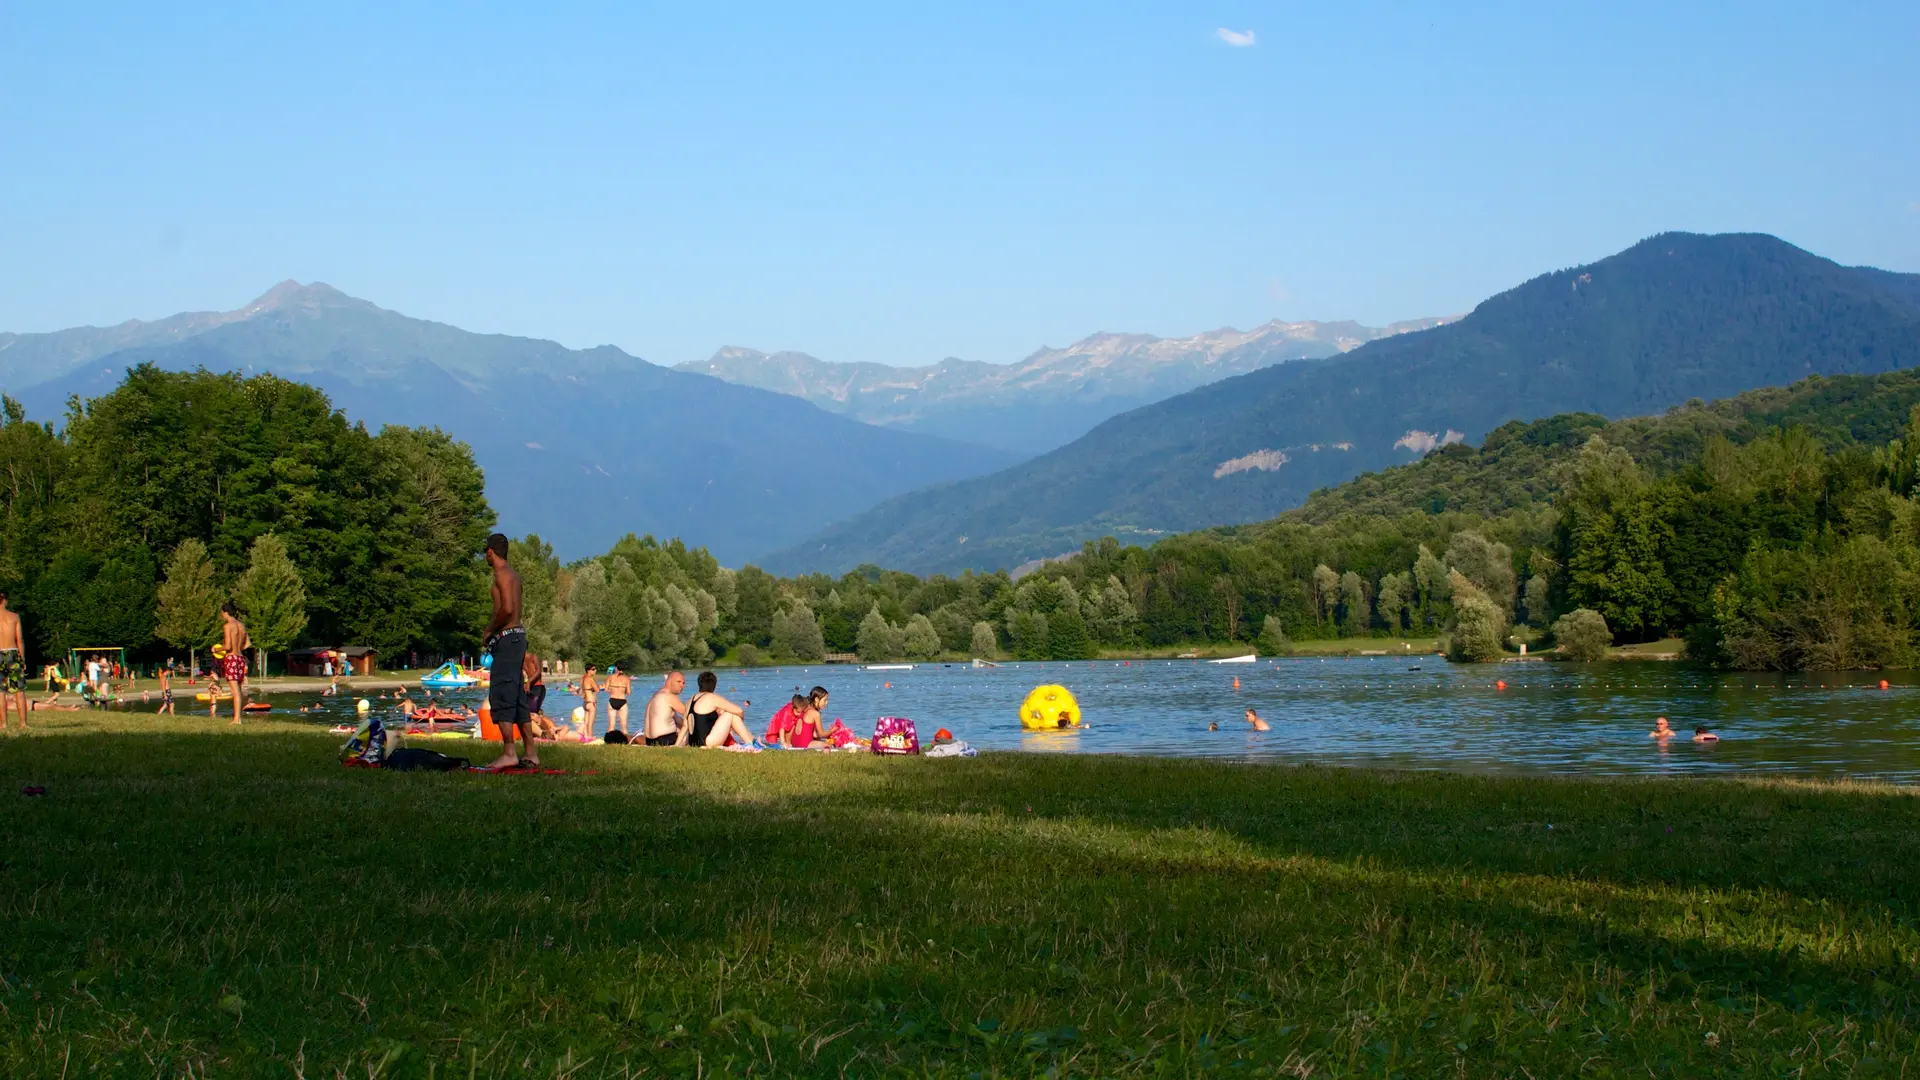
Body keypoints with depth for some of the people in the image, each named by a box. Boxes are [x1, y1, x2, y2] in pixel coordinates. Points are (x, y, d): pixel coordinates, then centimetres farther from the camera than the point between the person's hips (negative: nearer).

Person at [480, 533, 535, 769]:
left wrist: (490, 631, -10)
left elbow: (507, 608, -21)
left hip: (507, 637, -10)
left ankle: (508, 753, -16)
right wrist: (492, 629, 10)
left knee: (500, 696, -11)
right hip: (516, 636, 10)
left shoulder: (502, 574, -10)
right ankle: (530, 753, 13)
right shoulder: (512, 574, 19)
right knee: (518, 698, 11)